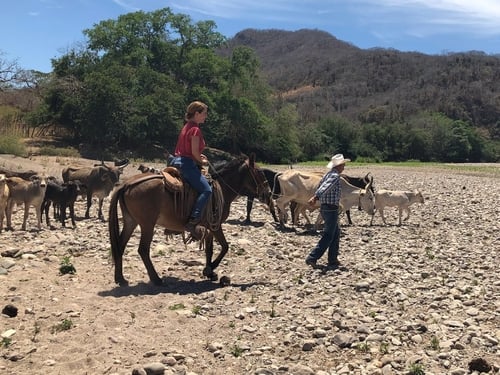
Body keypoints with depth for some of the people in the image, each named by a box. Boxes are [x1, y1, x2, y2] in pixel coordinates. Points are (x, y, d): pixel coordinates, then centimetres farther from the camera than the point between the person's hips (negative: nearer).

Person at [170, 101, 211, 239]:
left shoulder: (187, 127, 17)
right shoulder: (195, 129, -12)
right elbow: (194, 152, -16)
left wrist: (198, 157, 16)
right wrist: (202, 161, 2)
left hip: (177, 160, 11)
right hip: (187, 163, -11)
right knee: (206, 189, -17)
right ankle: (193, 222, -28)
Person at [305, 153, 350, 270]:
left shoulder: (327, 174, 13)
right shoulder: (335, 176, -16)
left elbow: (321, 186, 21)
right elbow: (325, 187, -32)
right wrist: (315, 197, -44)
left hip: (324, 208, 10)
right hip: (331, 209, -10)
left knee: (336, 233, 18)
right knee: (328, 236, -4)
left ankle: (333, 260, 21)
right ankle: (312, 258, -6)